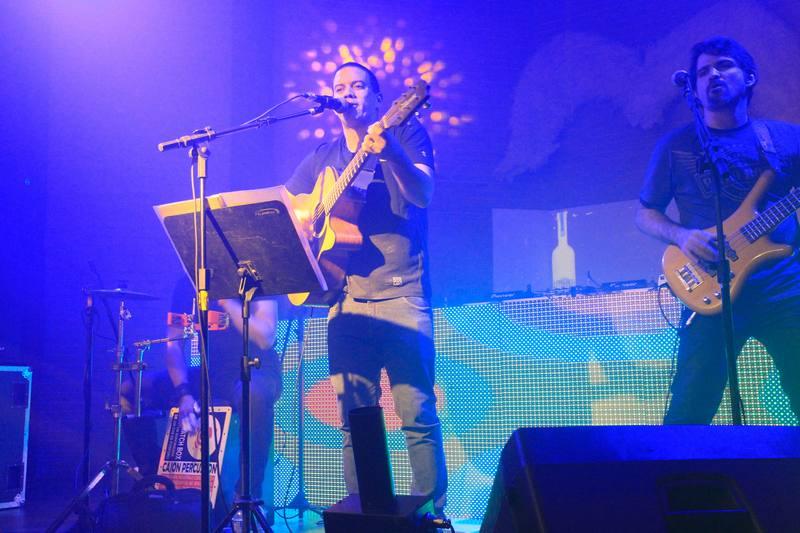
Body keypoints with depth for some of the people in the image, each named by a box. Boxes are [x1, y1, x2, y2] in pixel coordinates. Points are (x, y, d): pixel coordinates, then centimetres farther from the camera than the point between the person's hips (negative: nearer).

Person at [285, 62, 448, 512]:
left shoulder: (405, 134, 5)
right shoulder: (324, 157, 19)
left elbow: (422, 194, -12)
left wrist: (391, 153, -31)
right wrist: (303, 219, -1)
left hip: (401, 294, -4)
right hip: (347, 299, 5)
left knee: (416, 410, -8)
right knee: (353, 416, 4)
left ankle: (432, 510, 0)